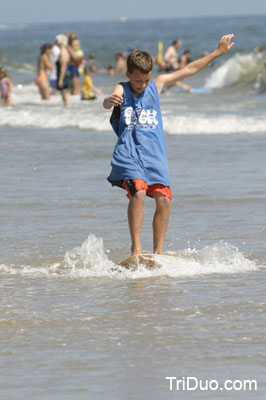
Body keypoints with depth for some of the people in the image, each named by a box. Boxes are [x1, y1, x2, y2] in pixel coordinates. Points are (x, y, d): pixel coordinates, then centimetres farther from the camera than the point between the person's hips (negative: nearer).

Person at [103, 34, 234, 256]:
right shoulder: (122, 90, -1)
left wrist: (218, 52, 23)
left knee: (164, 198, -8)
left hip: (154, 154, 4)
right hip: (129, 153, -4)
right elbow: (109, 101, -24)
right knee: (138, 192, -24)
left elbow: (189, 70, 19)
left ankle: (158, 252, 2)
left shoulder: (157, 85, 11)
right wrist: (110, 101, -49)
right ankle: (136, 249, -21)